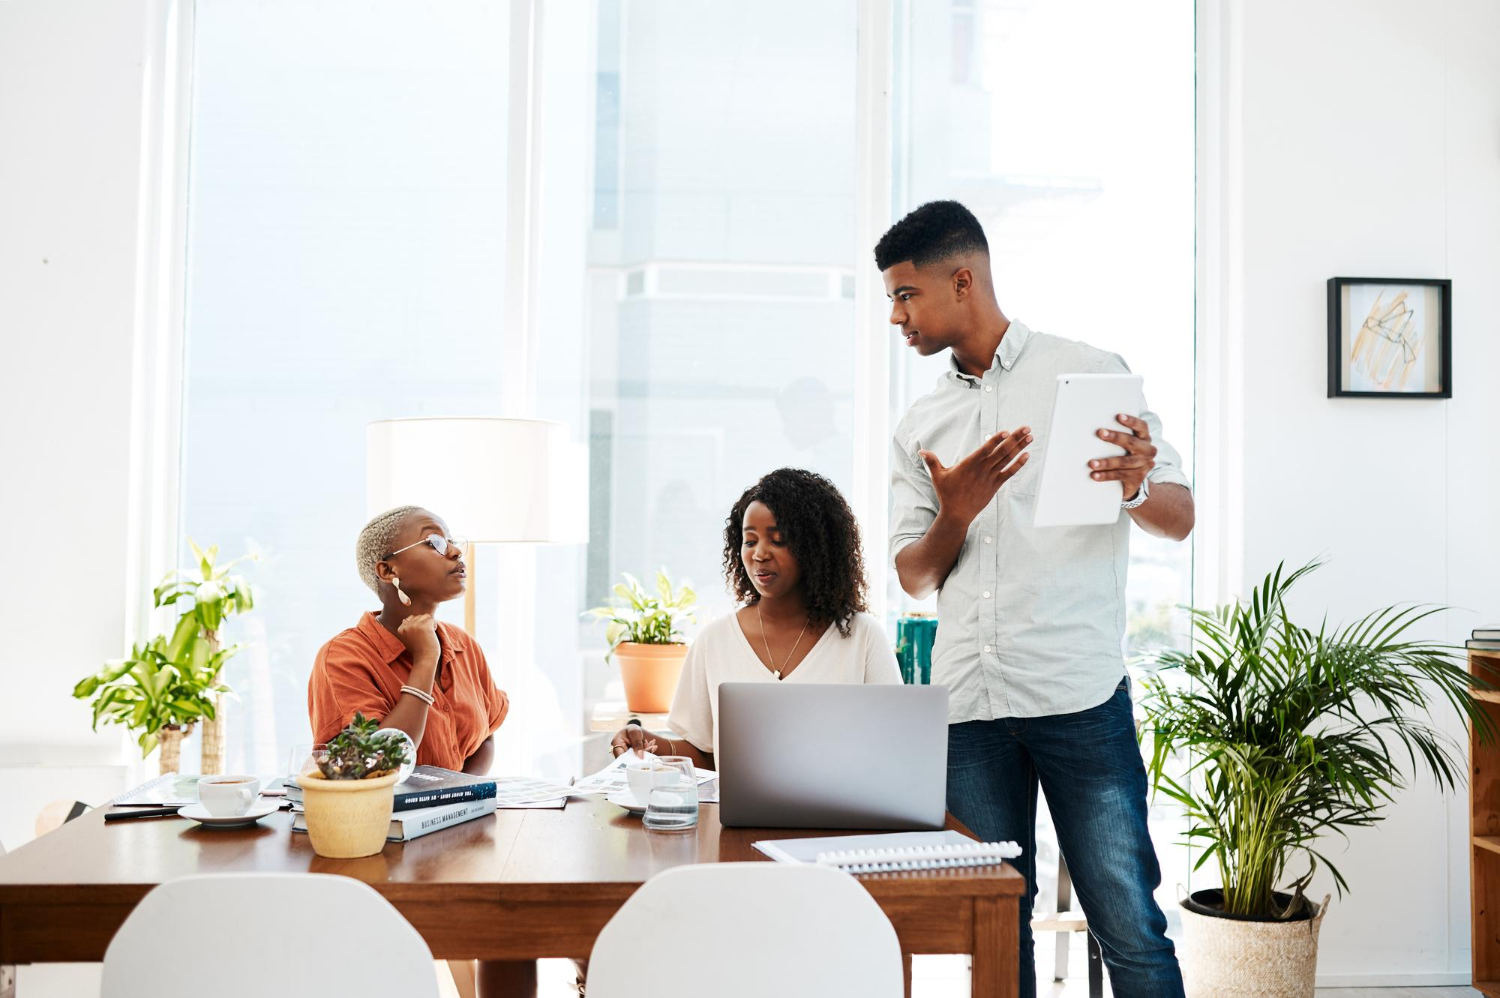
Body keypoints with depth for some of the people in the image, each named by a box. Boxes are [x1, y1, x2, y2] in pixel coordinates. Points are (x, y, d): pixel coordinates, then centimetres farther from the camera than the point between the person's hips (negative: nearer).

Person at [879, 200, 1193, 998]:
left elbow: (1180, 518, 2)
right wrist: (956, 516, -7)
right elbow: (914, 579, 14)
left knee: (1129, 927, -1)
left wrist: (1134, 486, -22)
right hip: (966, 705, 4)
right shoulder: (920, 425, 15)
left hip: (1079, 694, -4)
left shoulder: (1090, 375, 3)